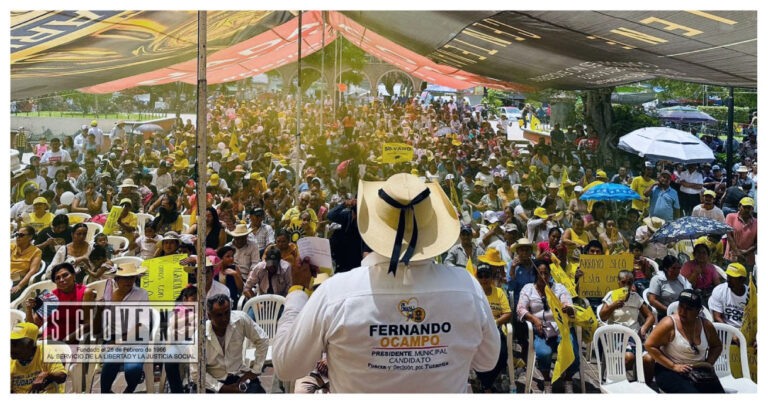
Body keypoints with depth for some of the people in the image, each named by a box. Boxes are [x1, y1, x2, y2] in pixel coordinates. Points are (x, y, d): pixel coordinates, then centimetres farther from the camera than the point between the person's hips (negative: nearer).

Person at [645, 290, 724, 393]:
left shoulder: (706, 325, 4)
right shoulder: (669, 324, -11)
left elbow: (717, 346, 21)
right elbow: (649, 345, -13)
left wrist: (709, 364, 3)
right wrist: (673, 366, -15)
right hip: (670, 371, -5)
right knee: (691, 394, -31)